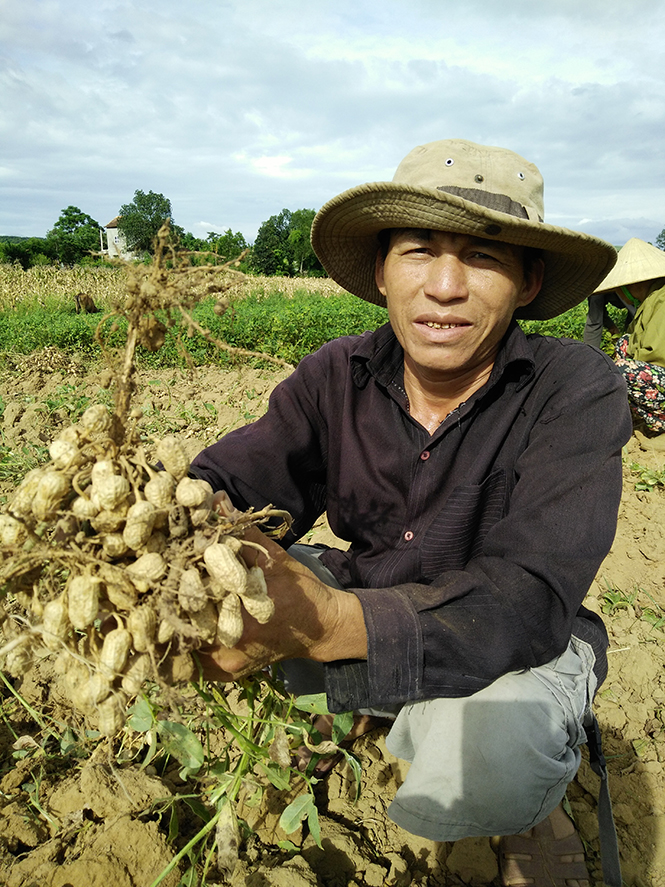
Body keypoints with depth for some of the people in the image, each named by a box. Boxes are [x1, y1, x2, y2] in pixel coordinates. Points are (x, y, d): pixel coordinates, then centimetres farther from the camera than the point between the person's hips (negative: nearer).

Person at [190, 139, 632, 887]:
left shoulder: (576, 392, -20)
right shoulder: (336, 377, -10)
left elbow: (527, 598, -30)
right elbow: (239, 475, -17)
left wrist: (330, 624, -47)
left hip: (519, 646, -3)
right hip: (364, 602, 4)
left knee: (480, 763, -36)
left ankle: (527, 808, 5)